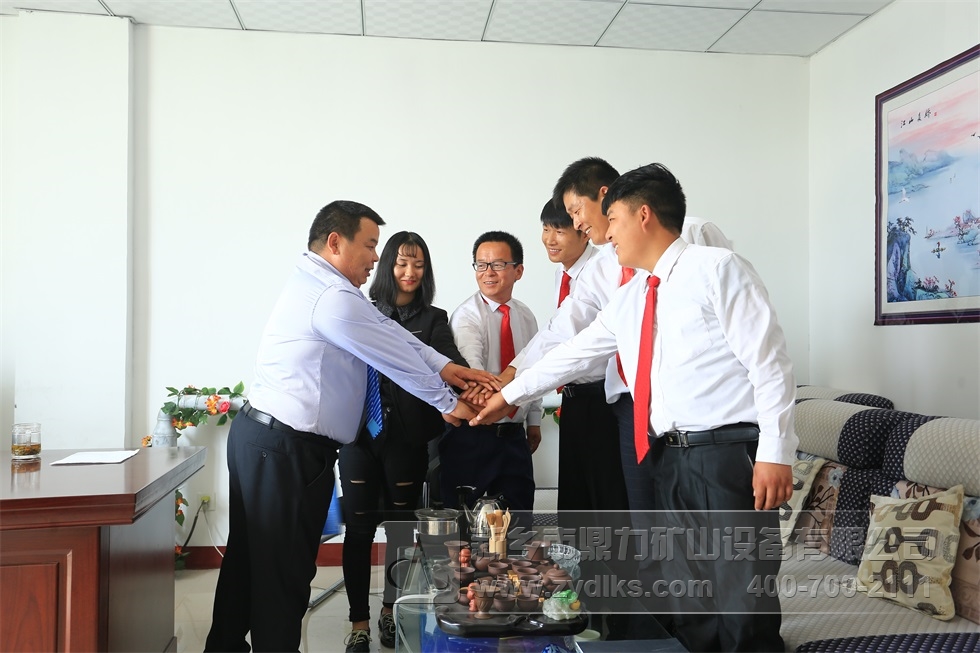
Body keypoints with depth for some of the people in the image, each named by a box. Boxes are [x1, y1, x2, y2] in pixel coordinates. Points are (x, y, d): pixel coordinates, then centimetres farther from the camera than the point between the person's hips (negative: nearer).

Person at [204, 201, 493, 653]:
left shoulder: (314, 285, 13)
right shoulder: (333, 297, -19)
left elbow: (393, 335, 8)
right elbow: (395, 357, -12)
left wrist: (446, 368, 3)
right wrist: (448, 402, 0)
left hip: (258, 434, 11)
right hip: (287, 447, -11)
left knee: (248, 560, 20)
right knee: (284, 570, 1)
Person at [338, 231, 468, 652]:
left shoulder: (433, 320, 7)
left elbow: (450, 363, -8)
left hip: (407, 438, 0)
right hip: (360, 433, 0)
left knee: (401, 526, 10)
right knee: (359, 527, 2)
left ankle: (390, 611, 31)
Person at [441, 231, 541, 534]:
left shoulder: (526, 317, 7)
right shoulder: (467, 316, -13)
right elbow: (470, 372, -29)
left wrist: (534, 420, 16)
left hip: (514, 435, 6)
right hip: (472, 435, -5)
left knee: (520, 518, 14)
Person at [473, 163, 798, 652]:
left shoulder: (716, 268, -5)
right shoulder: (628, 300, 16)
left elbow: (769, 362, -9)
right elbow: (572, 353, 24)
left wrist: (775, 452, -15)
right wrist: (510, 395, 29)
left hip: (730, 453, -6)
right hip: (670, 460, 7)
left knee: (743, 606, -2)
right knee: (687, 607, 12)